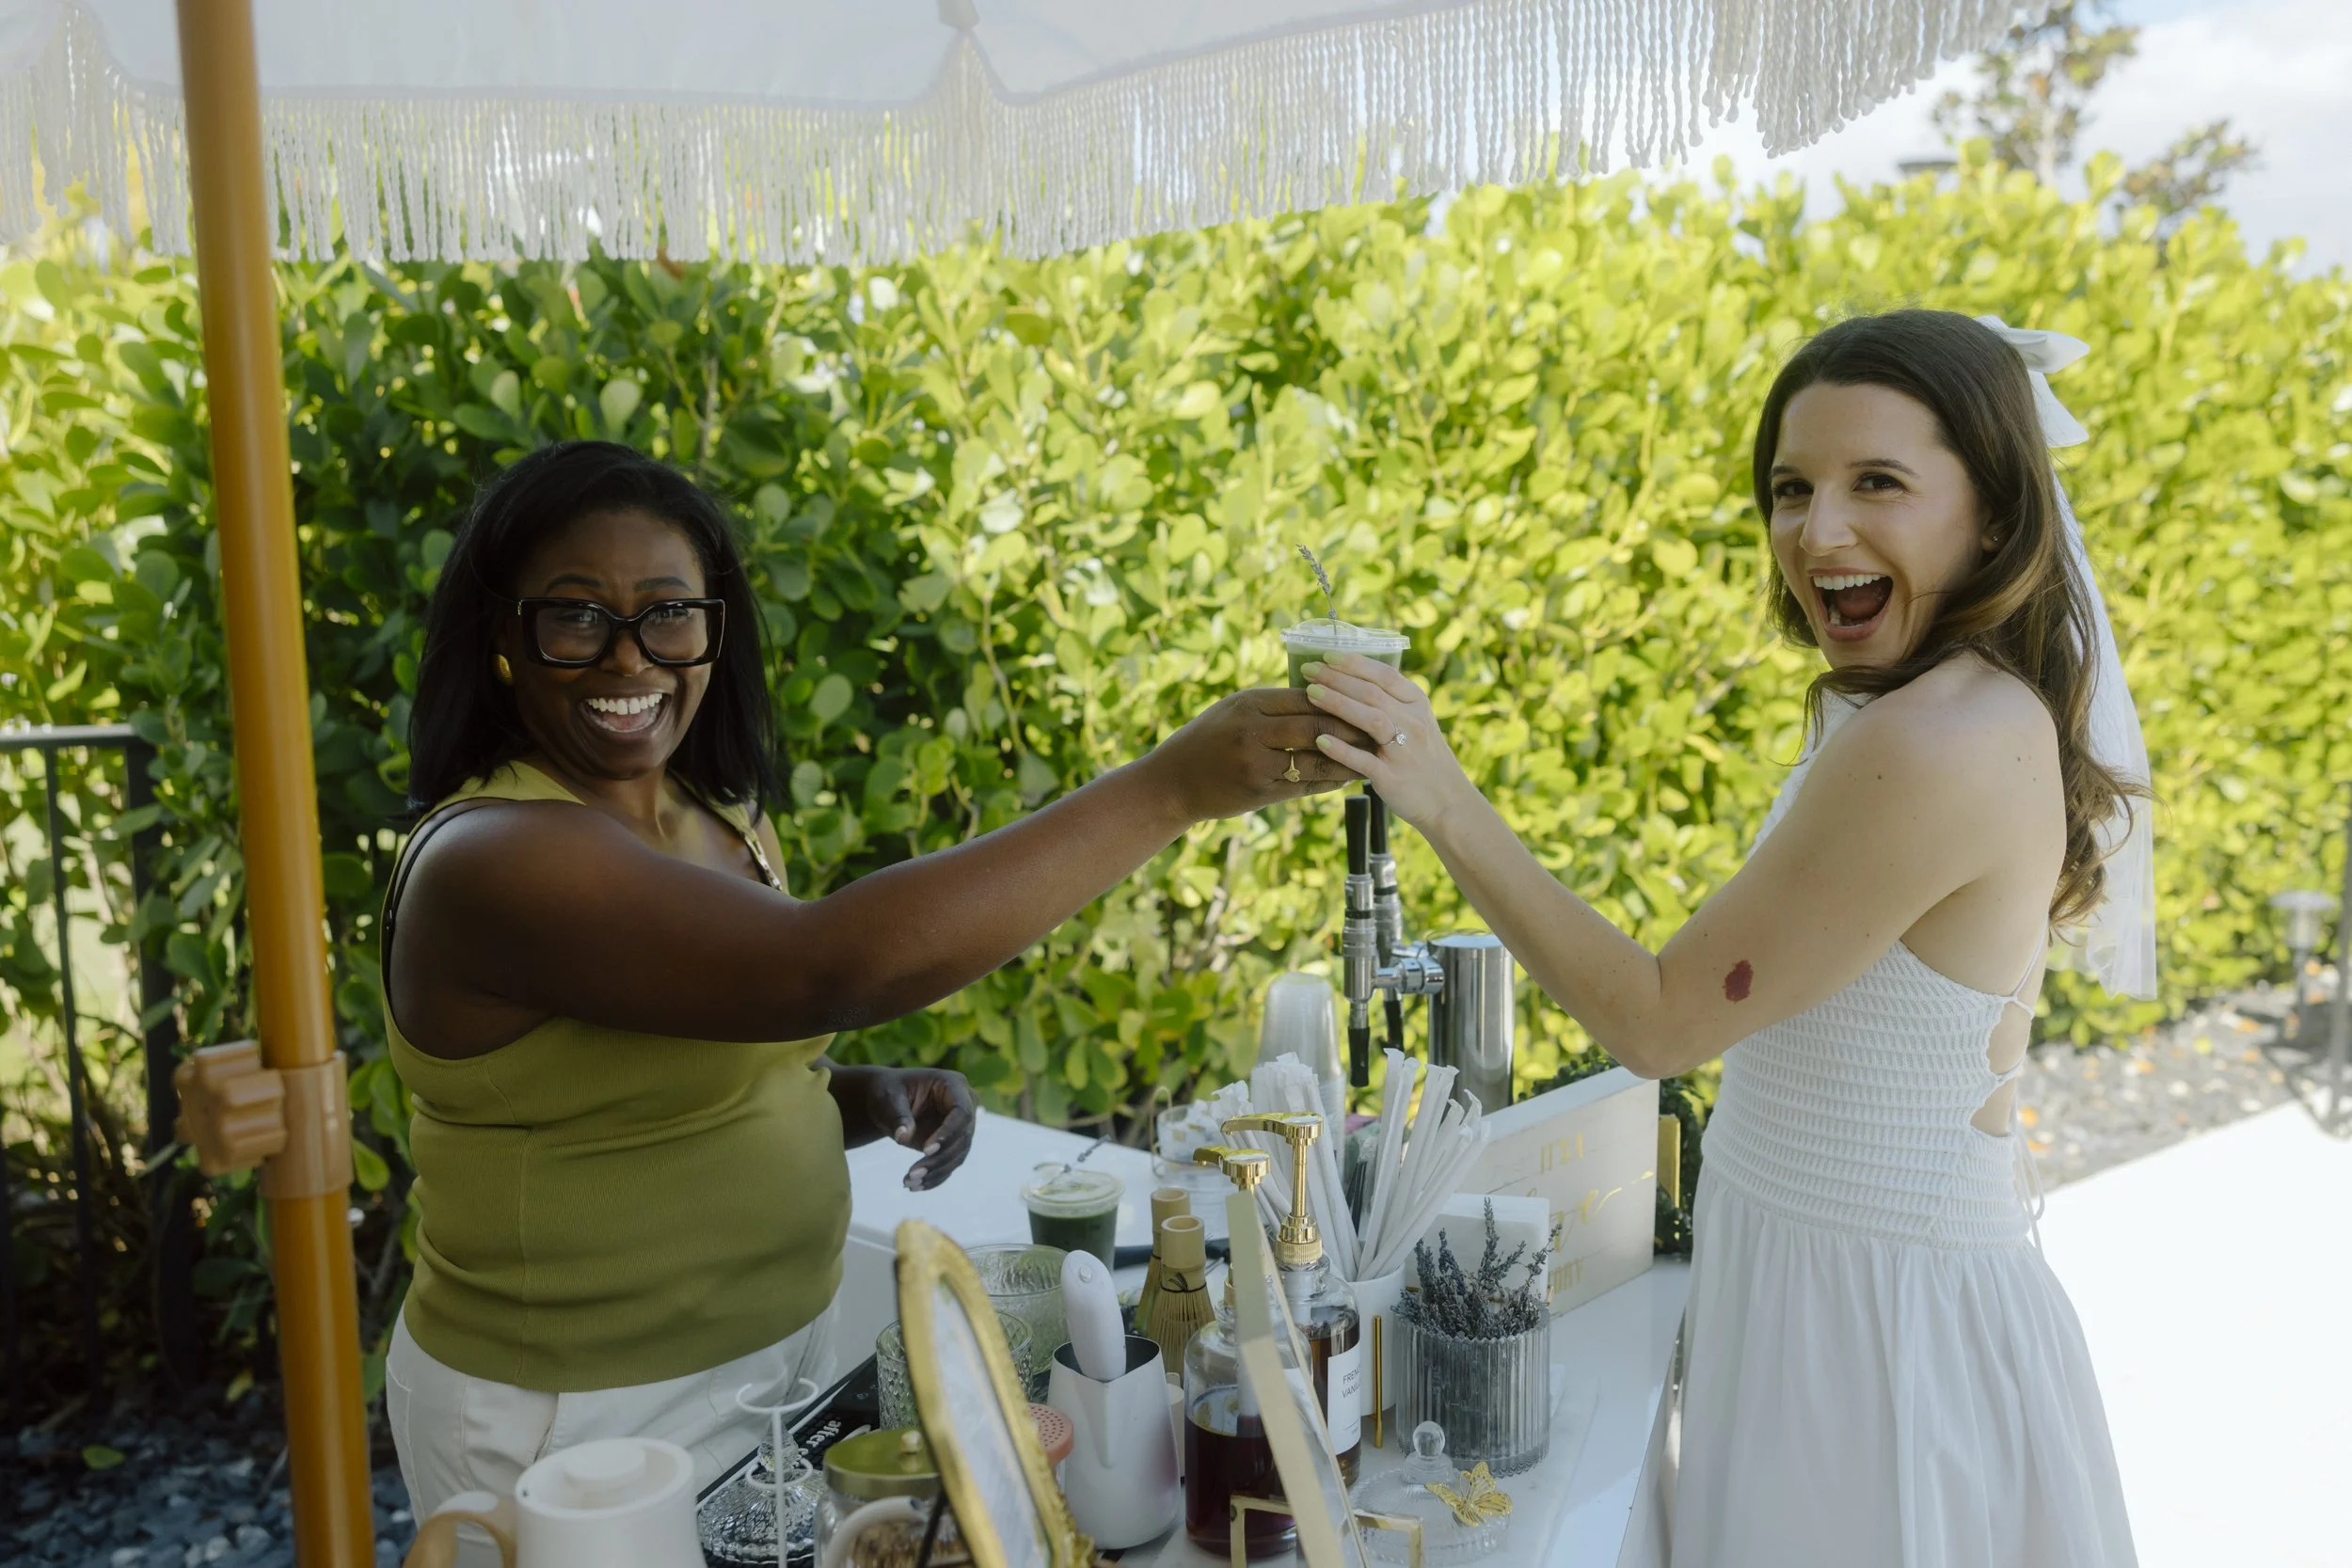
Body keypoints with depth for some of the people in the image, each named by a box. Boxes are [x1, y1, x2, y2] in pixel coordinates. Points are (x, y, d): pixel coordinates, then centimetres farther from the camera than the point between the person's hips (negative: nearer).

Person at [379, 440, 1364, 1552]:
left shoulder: (726, 821, 1)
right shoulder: (489, 862, -24)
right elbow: (828, 968, -37)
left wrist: (870, 1098, -8)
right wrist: (1170, 787, -36)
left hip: (769, 1359, 7)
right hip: (573, 1424, -7)